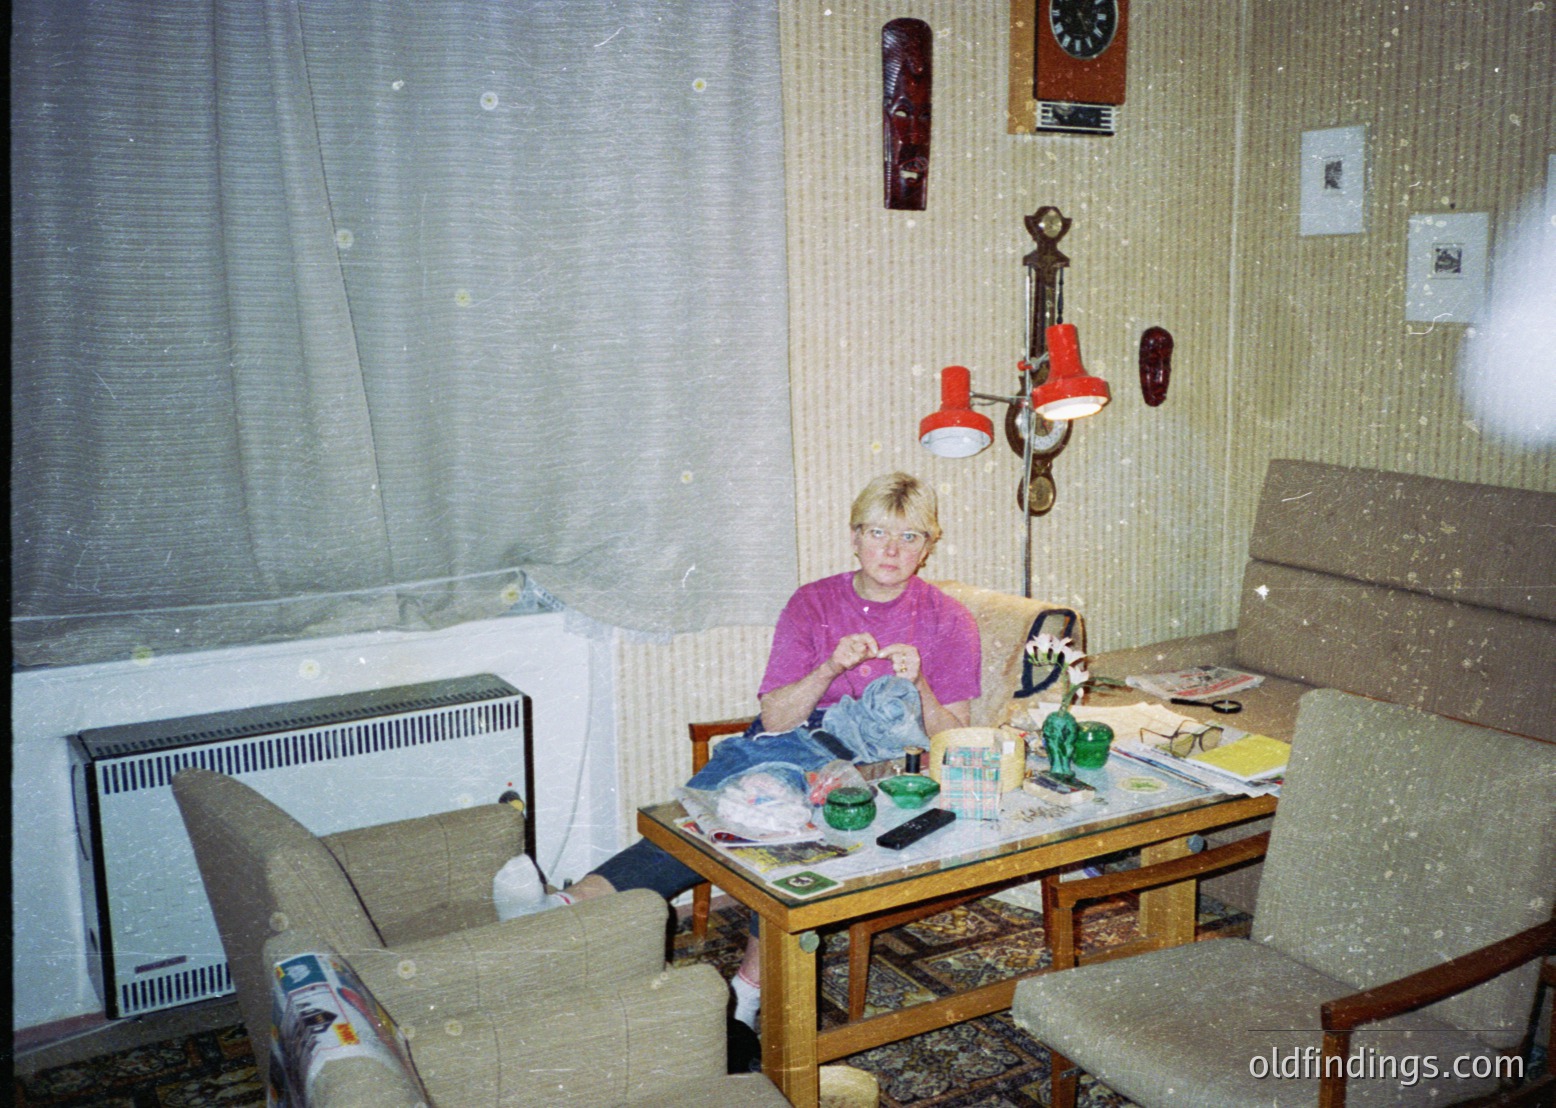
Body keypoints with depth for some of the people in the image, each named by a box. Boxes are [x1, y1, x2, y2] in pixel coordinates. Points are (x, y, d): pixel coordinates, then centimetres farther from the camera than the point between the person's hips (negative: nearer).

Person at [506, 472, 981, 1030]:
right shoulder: (812, 602, 12)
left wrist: (918, 686, -11)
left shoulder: (949, 621, 10)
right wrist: (830, 668, -13)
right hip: (799, 742, 2)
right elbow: (774, 717, 4)